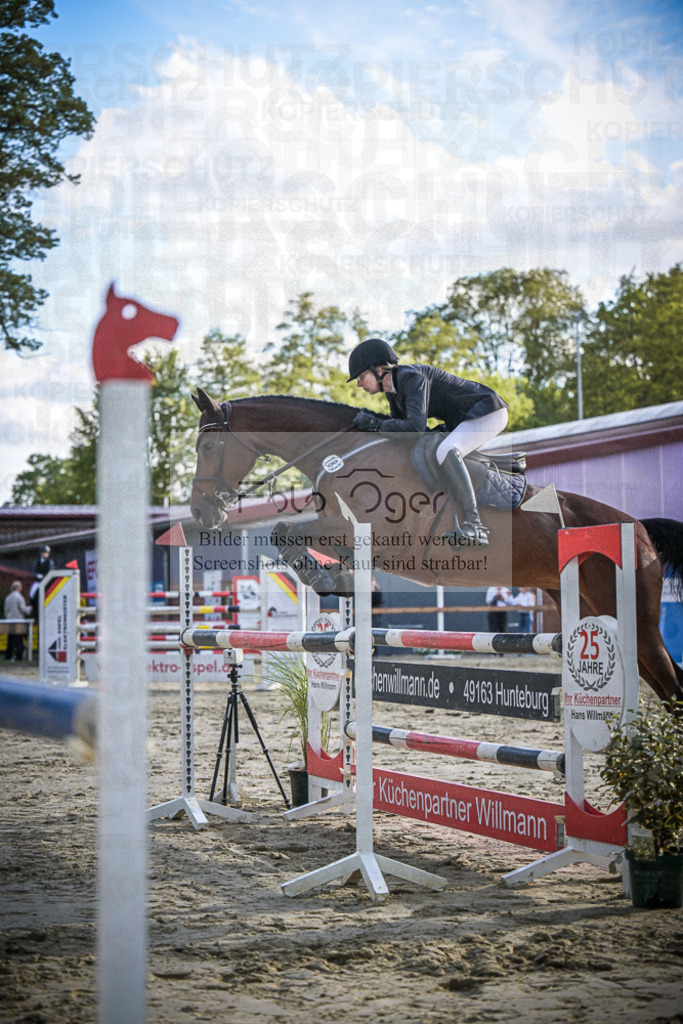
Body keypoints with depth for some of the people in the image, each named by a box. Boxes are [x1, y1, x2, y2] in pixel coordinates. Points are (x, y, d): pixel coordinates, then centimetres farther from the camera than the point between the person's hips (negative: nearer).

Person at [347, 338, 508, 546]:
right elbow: (399, 427, 15)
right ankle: (454, 528, 16)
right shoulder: (392, 391, 5)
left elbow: (415, 428, -35)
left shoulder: (412, 377, -25)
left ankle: (474, 525, -36)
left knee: (445, 452, -33)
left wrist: (375, 423, -26)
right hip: (463, 419, 11)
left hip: (489, 413, -11)